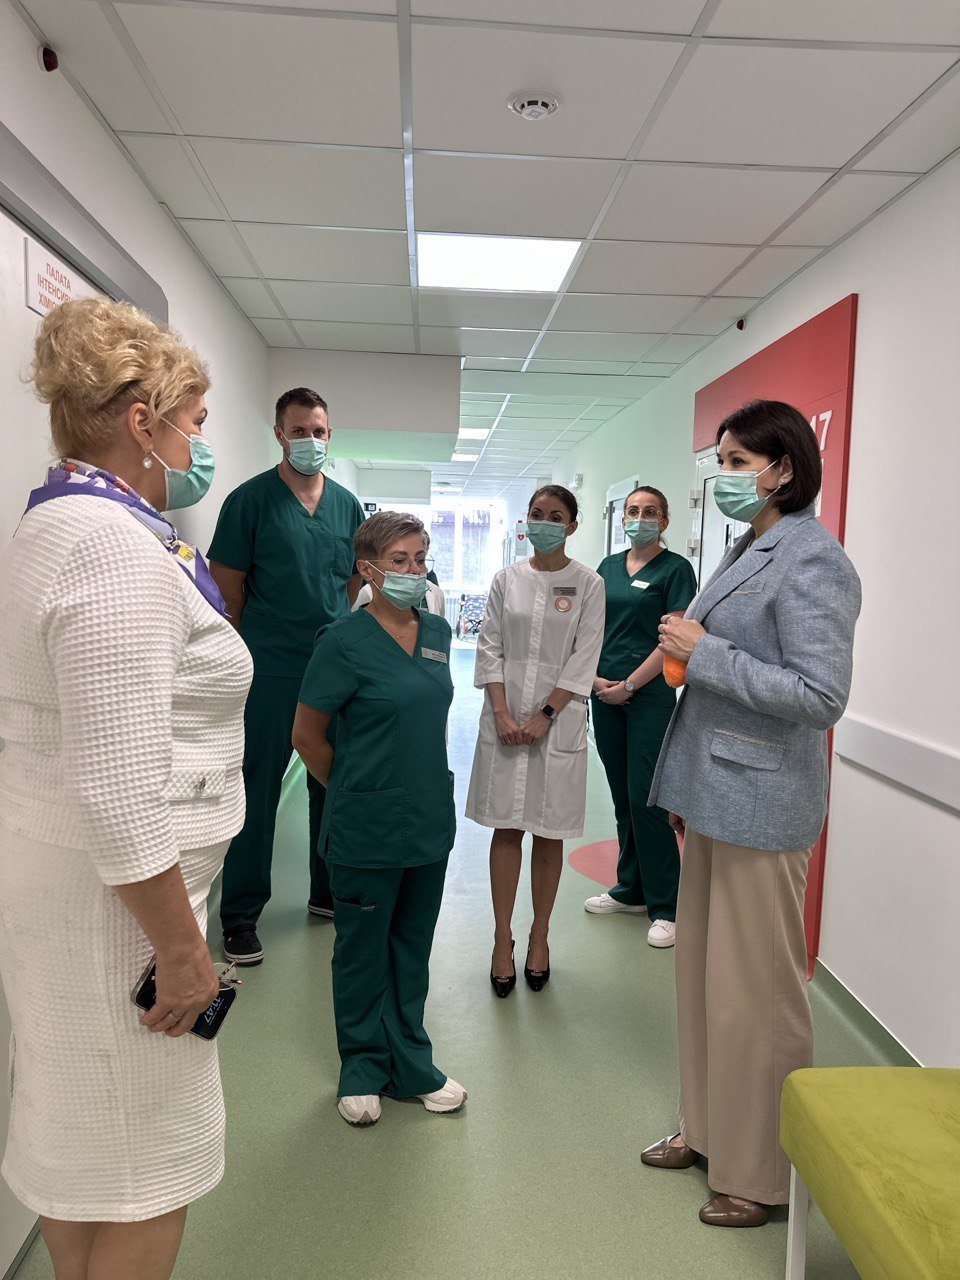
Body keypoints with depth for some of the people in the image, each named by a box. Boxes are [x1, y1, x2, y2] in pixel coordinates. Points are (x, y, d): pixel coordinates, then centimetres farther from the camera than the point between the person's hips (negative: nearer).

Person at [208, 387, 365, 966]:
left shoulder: (347, 504, 9)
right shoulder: (251, 500, -5)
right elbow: (228, 587, -4)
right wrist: (243, 655, -3)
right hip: (271, 672, -4)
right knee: (258, 788, 3)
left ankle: (330, 891, 32)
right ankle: (241, 914, 17)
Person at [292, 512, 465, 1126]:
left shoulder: (437, 631, 4)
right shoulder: (346, 641, -14)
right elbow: (308, 735, -8)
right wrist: (356, 792, 2)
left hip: (431, 819, 5)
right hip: (368, 829, -5)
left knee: (413, 948, 18)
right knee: (363, 949, 13)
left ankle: (411, 1066, 35)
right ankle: (364, 1069, 33)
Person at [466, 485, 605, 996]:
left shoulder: (588, 584, 0)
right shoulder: (507, 577, 6)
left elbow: (583, 661, -4)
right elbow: (490, 647, 3)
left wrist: (544, 716, -12)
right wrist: (502, 713, -8)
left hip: (557, 720, -1)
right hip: (504, 718, 2)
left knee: (550, 834, 8)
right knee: (505, 830, 6)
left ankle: (539, 937, 23)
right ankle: (502, 940, 16)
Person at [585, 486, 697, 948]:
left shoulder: (675, 568, -4)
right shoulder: (608, 567, 13)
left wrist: (628, 685, -12)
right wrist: (595, 678, -2)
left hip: (650, 697, -6)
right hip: (605, 696, 6)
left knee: (646, 798, -6)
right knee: (622, 796, 13)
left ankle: (665, 907, 6)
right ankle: (631, 889, 27)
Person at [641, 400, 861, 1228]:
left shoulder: (812, 561, -15)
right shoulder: (748, 551, 13)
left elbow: (820, 696, -22)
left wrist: (704, 652, -18)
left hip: (760, 804, -9)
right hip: (716, 794, 9)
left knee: (754, 990, 5)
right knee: (702, 969, 18)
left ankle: (764, 1174, 25)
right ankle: (708, 1129, 37)